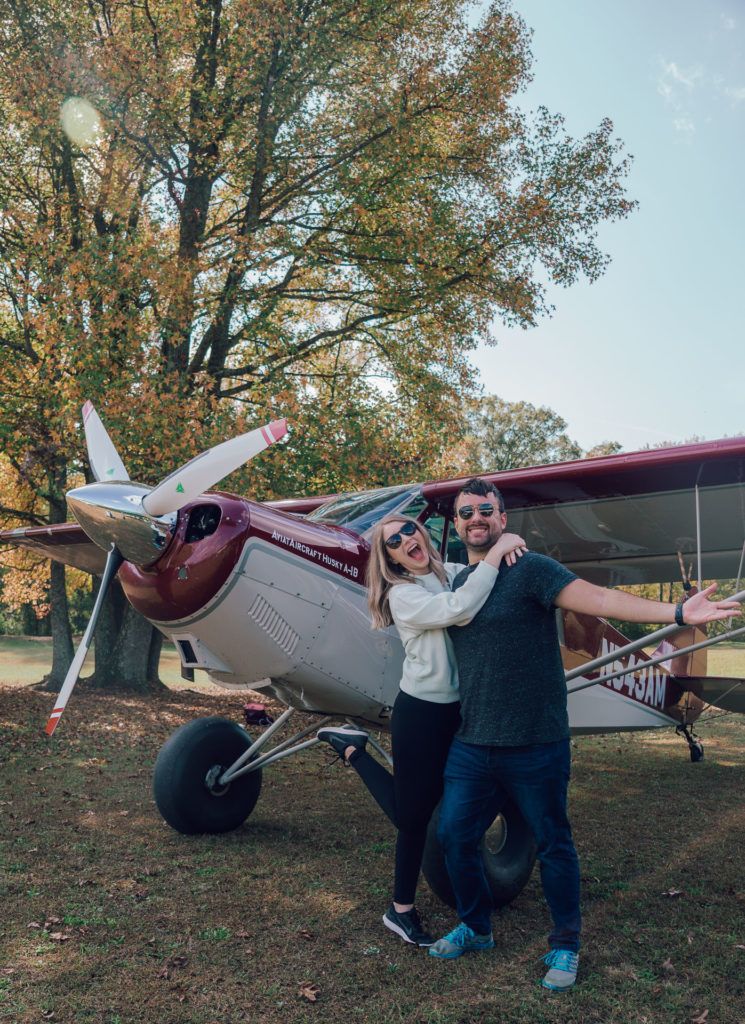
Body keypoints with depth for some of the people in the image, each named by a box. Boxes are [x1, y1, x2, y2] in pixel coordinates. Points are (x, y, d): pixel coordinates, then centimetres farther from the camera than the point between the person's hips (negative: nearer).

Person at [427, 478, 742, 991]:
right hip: (472, 744, 6)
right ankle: (476, 928, 37)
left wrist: (677, 612, -33)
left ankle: (566, 945, 33)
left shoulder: (529, 569, -11)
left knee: (553, 844, 11)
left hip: (535, 746, -5)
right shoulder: (456, 583, 9)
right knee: (455, 836, 12)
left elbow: (597, 597, -23)